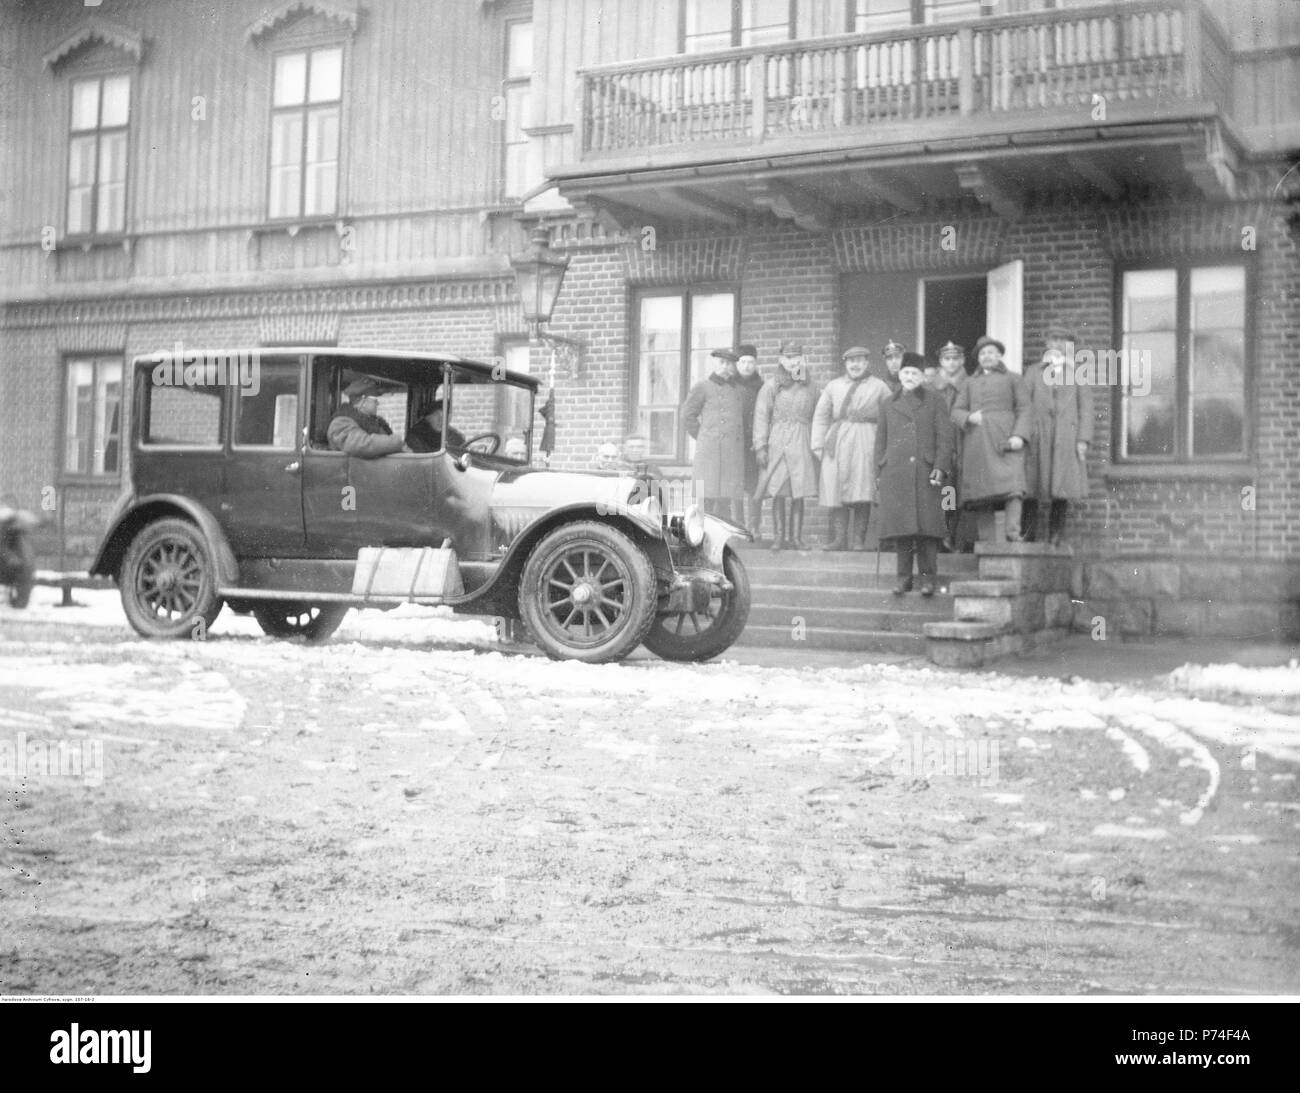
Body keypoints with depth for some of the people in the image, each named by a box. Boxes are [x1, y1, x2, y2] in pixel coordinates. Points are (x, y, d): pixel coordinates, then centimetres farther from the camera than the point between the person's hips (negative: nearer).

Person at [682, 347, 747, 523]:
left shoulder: (738, 390, 17)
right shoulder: (702, 387, 2)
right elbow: (687, 416, 1)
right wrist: (705, 439, 3)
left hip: (733, 454, 5)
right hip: (710, 452, -5)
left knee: (725, 500, 4)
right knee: (709, 497, -7)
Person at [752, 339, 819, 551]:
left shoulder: (810, 388, 12)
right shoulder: (771, 386, 2)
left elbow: (815, 418, 14)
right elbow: (761, 417, -1)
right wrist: (760, 446, -8)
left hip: (802, 444, 2)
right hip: (778, 442, -2)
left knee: (799, 493, -1)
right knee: (778, 493, -3)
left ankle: (796, 537, 4)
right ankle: (779, 537, 2)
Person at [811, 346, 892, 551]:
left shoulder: (879, 386, 9)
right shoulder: (834, 386, 16)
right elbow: (820, 416, 14)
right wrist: (818, 445, 5)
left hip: (865, 443, -2)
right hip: (837, 442, 2)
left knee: (861, 495, -8)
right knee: (837, 493, -2)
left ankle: (858, 540, -4)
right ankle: (839, 539, 2)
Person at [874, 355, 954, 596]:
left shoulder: (935, 401, 11)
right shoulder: (888, 404, 18)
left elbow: (944, 436, 5)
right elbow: (881, 440, 17)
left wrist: (940, 467, -6)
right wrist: (880, 470, 8)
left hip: (925, 472, -2)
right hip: (895, 472, 2)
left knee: (927, 523, -5)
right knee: (899, 523, -1)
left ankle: (928, 577, 1)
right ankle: (904, 577, 6)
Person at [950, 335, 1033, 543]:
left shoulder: (1012, 379, 17)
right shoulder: (970, 383, 24)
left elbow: (1025, 409, 7)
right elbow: (956, 412, 15)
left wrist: (1019, 435, -10)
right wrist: (969, 417, -8)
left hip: (1005, 440, -2)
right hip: (977, 443, 2)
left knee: (1011, 486, -20)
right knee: (982, 494, -4)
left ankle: (1013, 534, -27)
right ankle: (986, 541, -4)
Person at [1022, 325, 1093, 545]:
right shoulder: (1033, 373, 17)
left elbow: (1085, 408, 8)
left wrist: (1083, 439, -3)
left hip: (1066, 439, 0)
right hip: (1037, 438, 0)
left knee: (1062, 489, -5)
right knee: (1030, 489, -7)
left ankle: (1055, 539, -1)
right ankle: (1027, 536, -4)